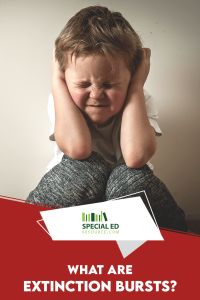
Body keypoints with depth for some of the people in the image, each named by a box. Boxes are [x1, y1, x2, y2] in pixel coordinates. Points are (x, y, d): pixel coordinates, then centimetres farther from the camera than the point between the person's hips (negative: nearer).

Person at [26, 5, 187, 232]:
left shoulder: (140, 102, -15)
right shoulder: (62, 103, -15)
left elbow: (136, 156, -37)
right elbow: (77, 148, -37)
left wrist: (137, 85, -28)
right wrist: (56, 80, -28)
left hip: (125, 191, 1)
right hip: (69, 193, 0)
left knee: (131, 175, -31)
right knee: (87, 164, -31)